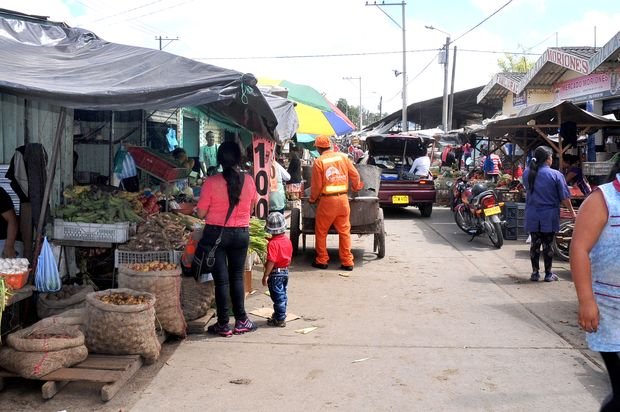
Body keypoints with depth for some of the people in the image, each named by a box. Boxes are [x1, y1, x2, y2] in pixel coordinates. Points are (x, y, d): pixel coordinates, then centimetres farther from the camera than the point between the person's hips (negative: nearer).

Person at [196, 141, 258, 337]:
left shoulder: (211, 182, -13)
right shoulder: (248, 181, -5)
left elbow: (201, 213, -7)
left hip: (216, 233, -2)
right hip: (241, 233, 2)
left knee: (221, 280, 5)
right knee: (237, 277, 15)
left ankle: (223, 325, 12)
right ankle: (241, 321, 21)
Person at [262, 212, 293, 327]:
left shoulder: (273, 243, -23)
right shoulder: (287, 240, 2)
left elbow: (271, 262, -25)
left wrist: (265, 275, -19)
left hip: (275, 273, -8)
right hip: (285, 271, 8)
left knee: (278, 297, 0)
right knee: (283, 295, 18)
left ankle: (280, 319, 7)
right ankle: (279, 315, 31)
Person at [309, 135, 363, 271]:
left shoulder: (319, 162, -7)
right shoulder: (343, 157, 2)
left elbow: (316, 185, -5)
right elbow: (355, 175, 5)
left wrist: (312, 199, 13)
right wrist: (356, 187, 24)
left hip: (327, 200, -3)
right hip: (343, 199, 3)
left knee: (321, 231, 12)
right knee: (344, 231, 10)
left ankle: (322, 260, 16)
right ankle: (347, 262, 11)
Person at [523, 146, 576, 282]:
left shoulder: (527, 173, 0)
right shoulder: (556, 175, -12)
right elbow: (564, 198, -8)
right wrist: (572, 211, 6)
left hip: (532, 216, 3)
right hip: (549, 216, -3)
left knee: (534, 243, 11)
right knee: (547, 244, 5)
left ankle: (535, 272, 16)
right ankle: (548, 274, 13)